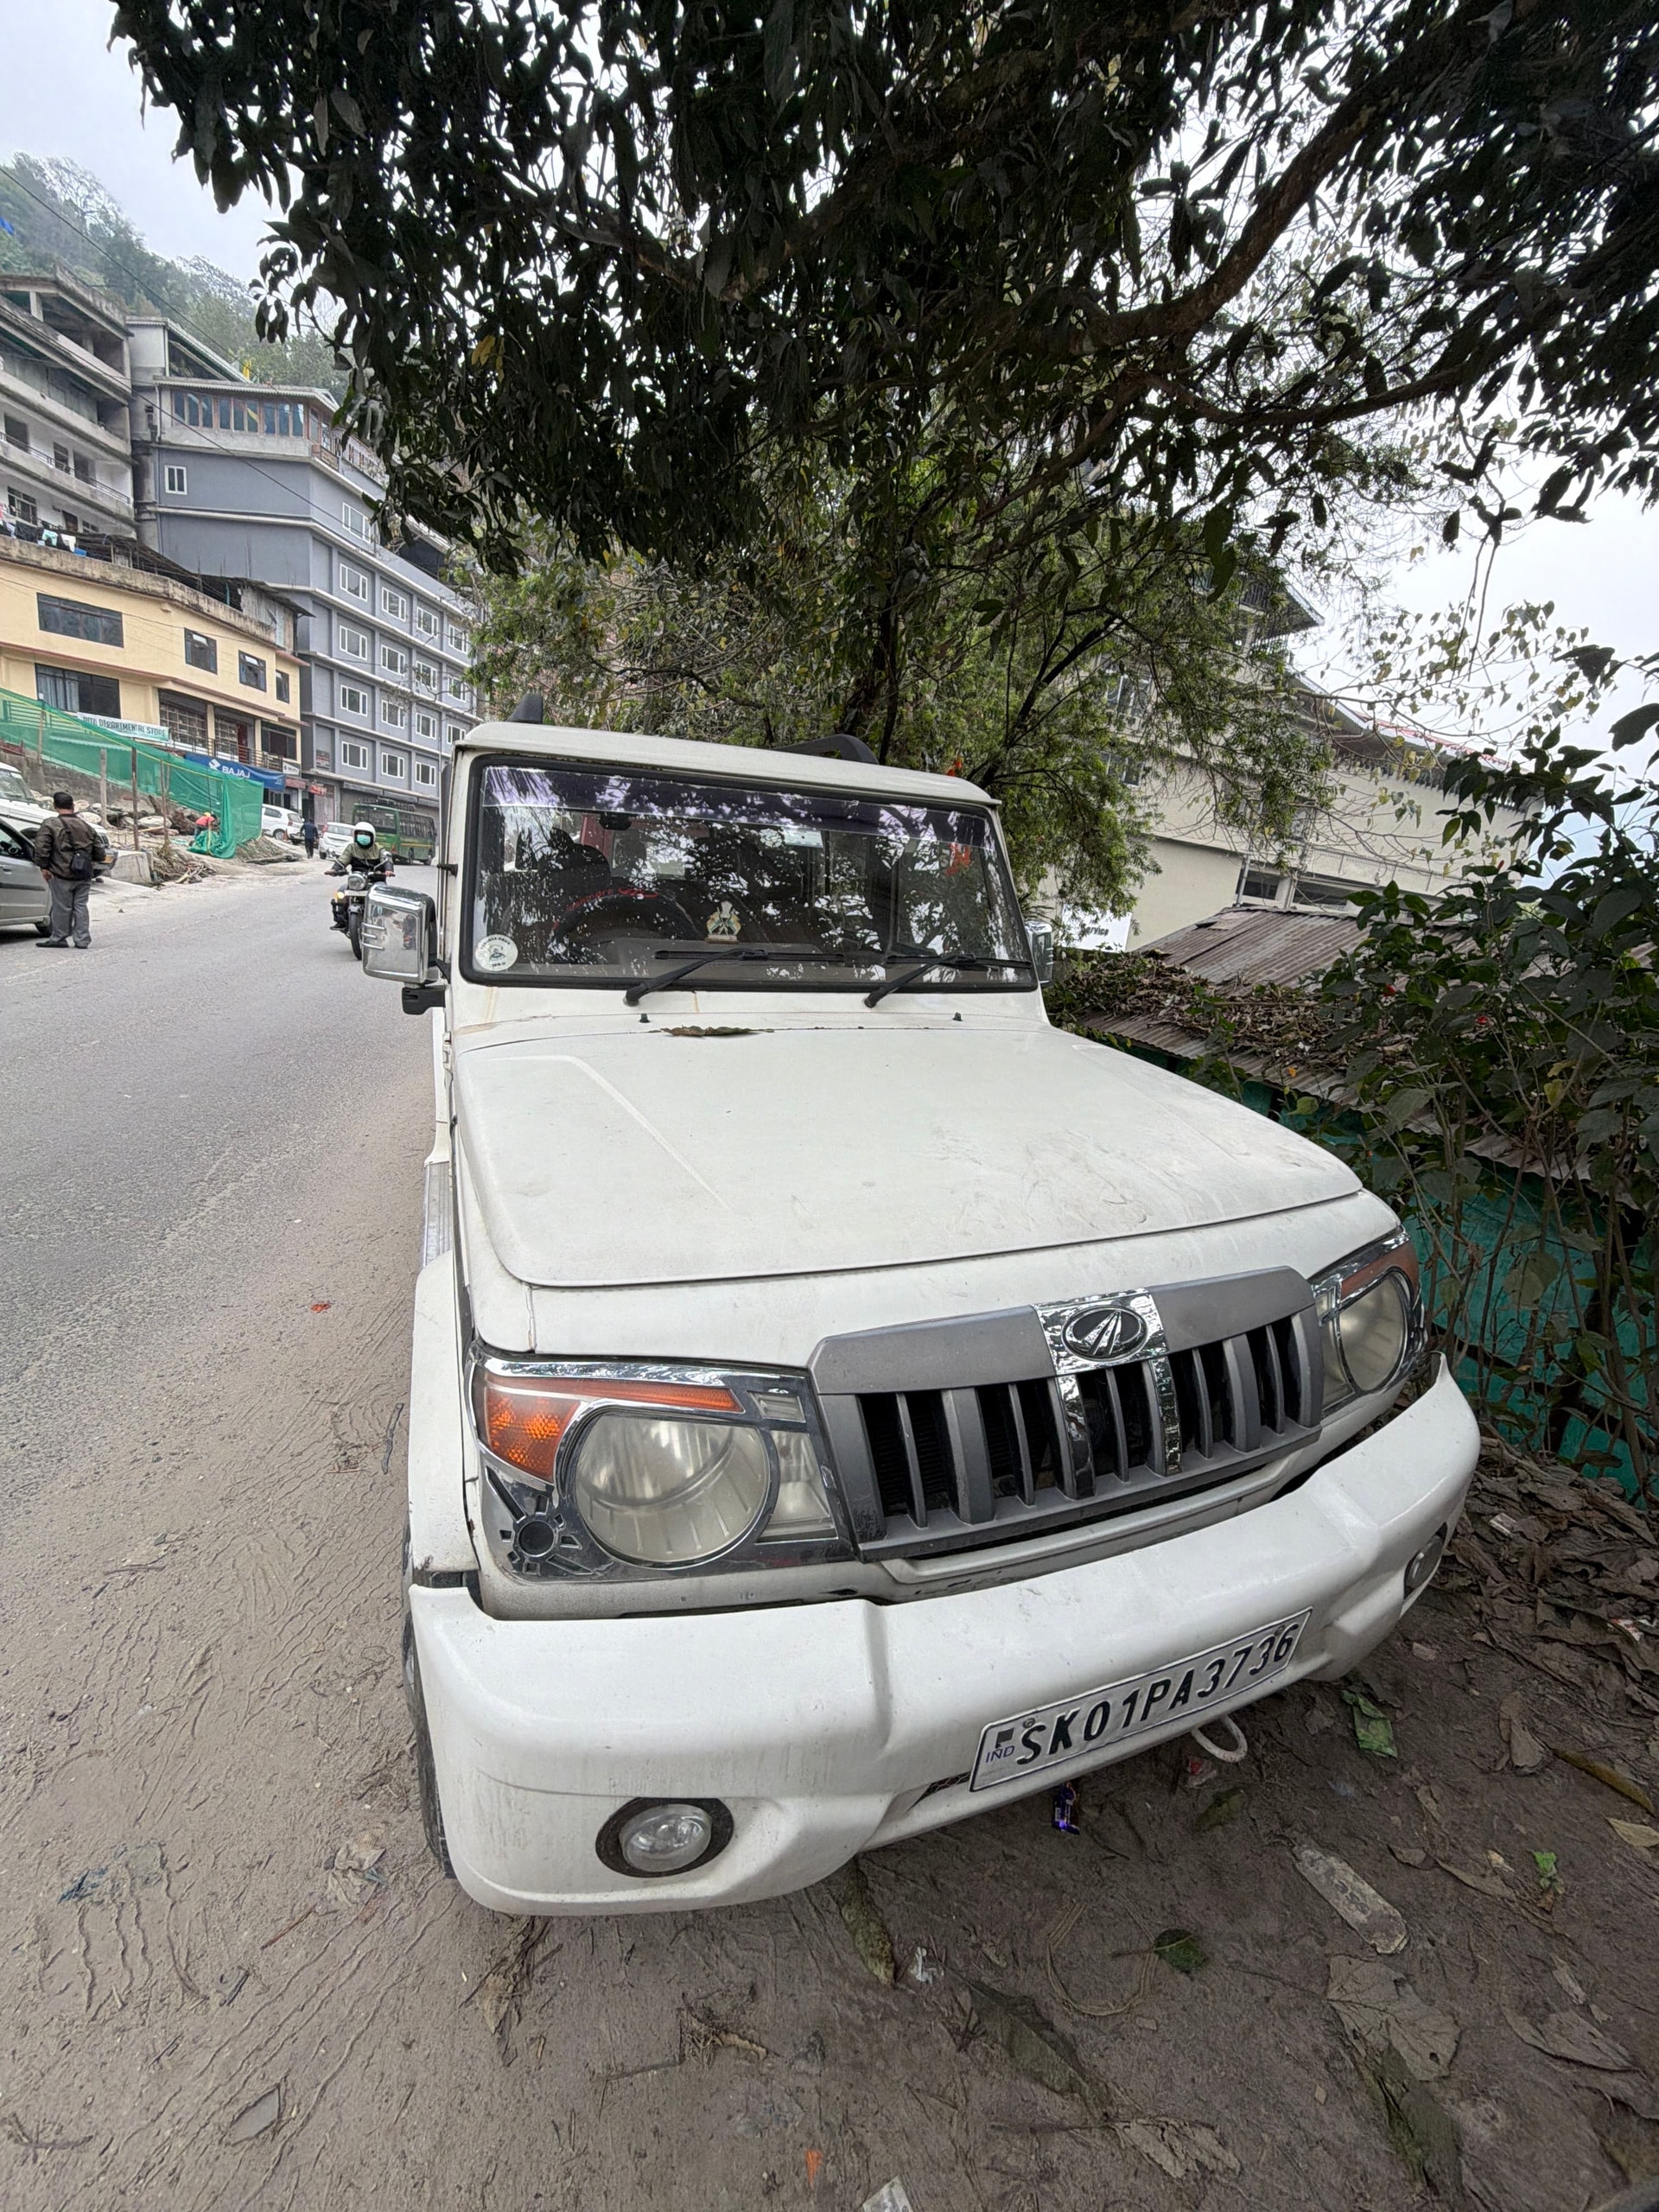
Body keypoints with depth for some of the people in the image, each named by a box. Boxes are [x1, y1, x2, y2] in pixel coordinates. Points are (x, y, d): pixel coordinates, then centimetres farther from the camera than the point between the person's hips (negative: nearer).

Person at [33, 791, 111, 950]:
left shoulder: (50, 825, -5)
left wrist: (43, 867, -6)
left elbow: (41, 848, -14)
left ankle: (59, 938, 11)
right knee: (80, 907, 7)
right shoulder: (86, 827, 10)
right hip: (84, 876, 4)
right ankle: (82, 940, 7)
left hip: (62, 874, -4)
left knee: (62, 907, 2)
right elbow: (100, 853, 11)